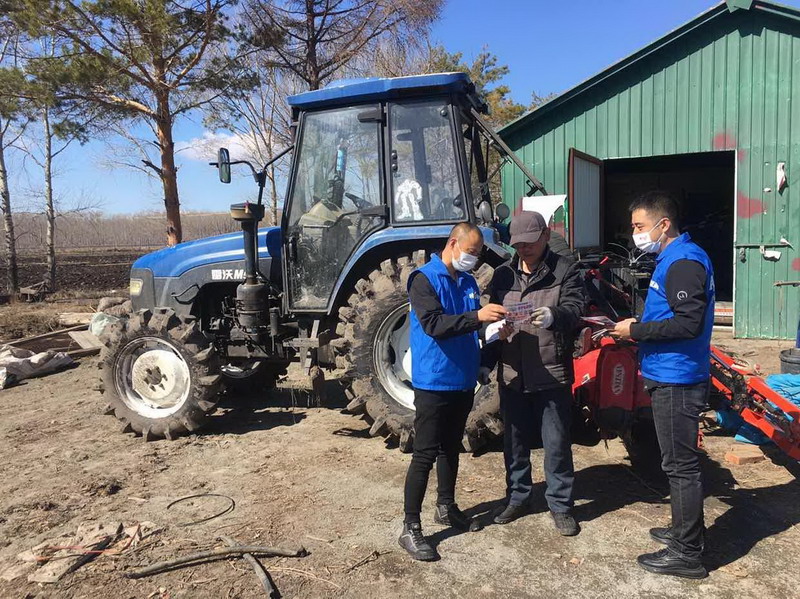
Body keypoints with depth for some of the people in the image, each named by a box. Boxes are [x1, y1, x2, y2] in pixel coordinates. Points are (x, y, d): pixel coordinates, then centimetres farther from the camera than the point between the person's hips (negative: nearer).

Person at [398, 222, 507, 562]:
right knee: (425, 455, -3)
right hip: (434, 383, -7)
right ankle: (410, 528, 6)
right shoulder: (424, 279, -12)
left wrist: (494, 326, -3)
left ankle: (446, 506, 37)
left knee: (451, 448, 20)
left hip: (463, 382, 8)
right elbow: (433, 324, -25)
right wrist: (476, 316, -34)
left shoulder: (468, 282, 10)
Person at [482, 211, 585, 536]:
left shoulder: (565, 270, -3)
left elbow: (575, 308, -17)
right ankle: (517, 497, 33)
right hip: (512, 374, 4)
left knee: (556, 442, 7)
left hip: (552, 374, -3)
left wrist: (554, 316, -38)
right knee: (515, 440, 15)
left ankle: (560, 504, 24)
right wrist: (487, 361, 3)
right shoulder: (503, 274, 8)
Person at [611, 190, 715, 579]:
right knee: (680, 462, 20)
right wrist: (636, 328, 8)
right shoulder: (672, 259, 15)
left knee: (680, 465, -1)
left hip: (677, 381, -10)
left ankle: (687, 554, 11)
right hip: (671, 376, 10)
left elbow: (689, 324, -25)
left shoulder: (683, 262, -17)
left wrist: (636, 331, -16)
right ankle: (686, 530, 35)